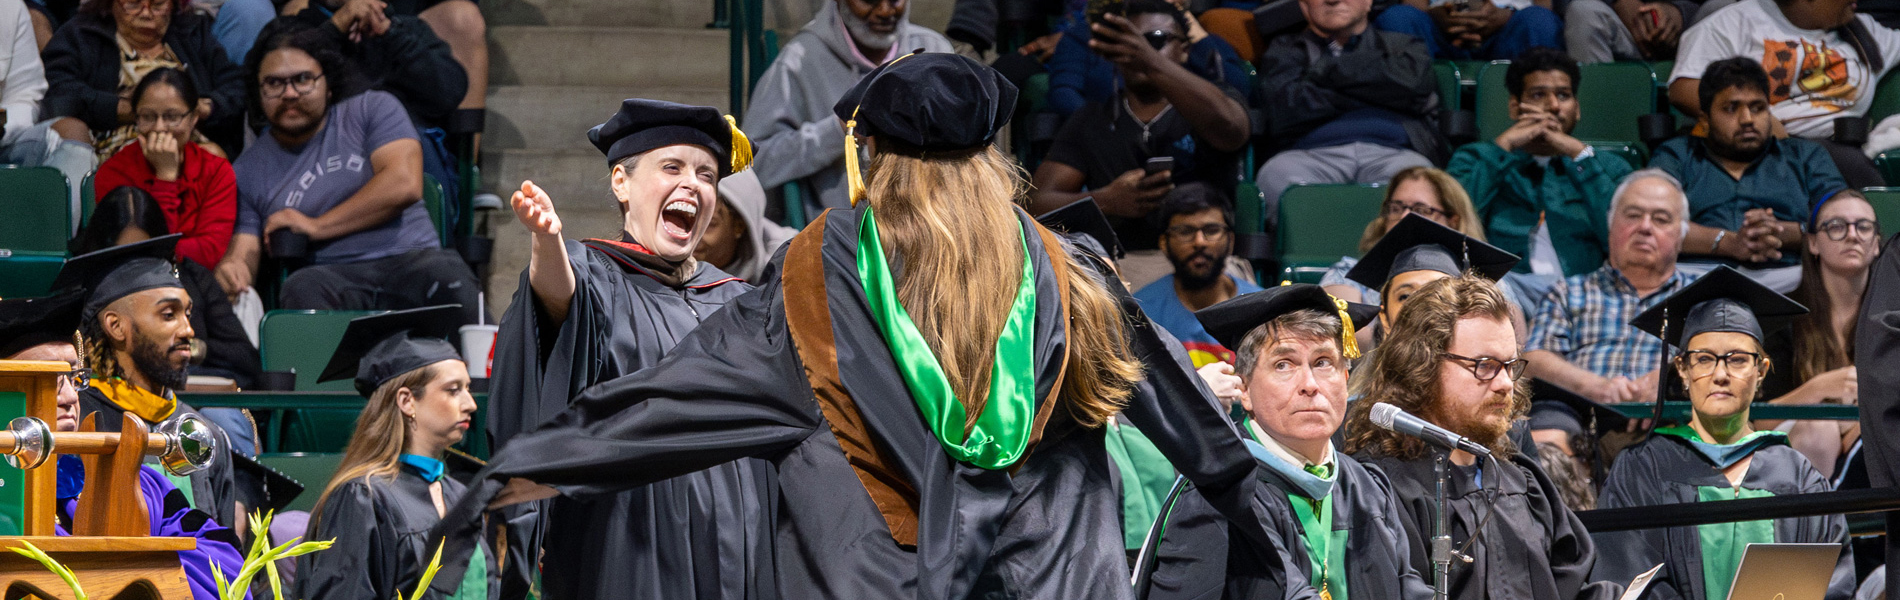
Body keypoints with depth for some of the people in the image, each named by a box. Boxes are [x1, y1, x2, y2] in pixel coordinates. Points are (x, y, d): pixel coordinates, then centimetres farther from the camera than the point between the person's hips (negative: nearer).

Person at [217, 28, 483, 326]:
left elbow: (404, 184, -3)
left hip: (412, 259, 0)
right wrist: (231, 268, -18)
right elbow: (244, 250, 9)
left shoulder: (373, 109, 12)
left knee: (450, 282, -36)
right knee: (301, 290, -37)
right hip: (334, 277, 1)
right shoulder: (248, 171, 16)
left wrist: (316, 226, -2)